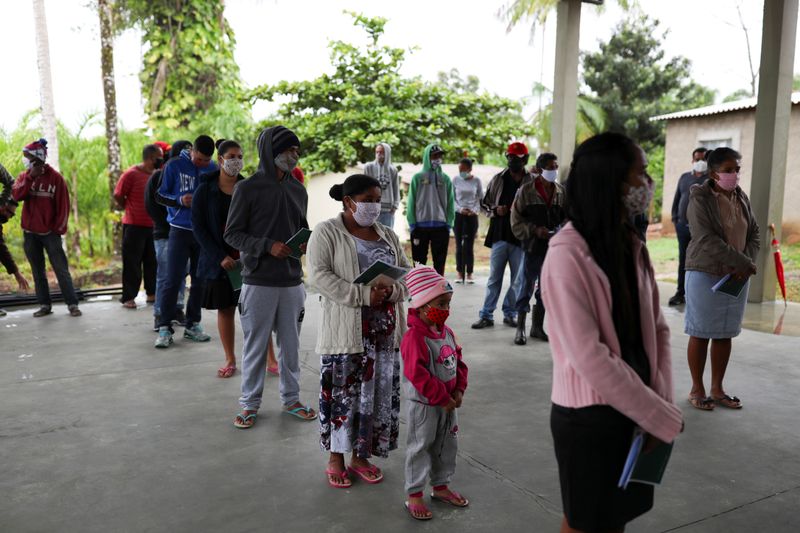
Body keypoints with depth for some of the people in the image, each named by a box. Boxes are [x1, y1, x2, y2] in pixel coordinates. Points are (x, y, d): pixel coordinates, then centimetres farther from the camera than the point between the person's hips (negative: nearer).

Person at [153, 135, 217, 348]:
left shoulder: (213, 169, 4)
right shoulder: (174, 166, -3)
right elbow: (159, 195, 0)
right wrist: (179, 200, -18)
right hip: (180, 230, -3)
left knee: (200, 280, 8)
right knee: (173, 280, -5)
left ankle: (192, 324, 20)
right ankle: (165, 328, 3)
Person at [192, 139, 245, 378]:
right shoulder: (205, 191, -1)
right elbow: (198, 227, -3)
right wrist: (220, 257, -12)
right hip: (219, 259, 0)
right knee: (225, 309, 8)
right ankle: (230, 360, 20)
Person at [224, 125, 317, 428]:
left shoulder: (298, 190, 9)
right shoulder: (247, 189, -5)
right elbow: (232, 234, -5)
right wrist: (267, 246, -18)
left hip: (292, 281, 4)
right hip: (259, 281, -4)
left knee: (290, 344, 13)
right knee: (255, 345, 5)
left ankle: (291, 398, 28)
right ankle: (250, 403, 20)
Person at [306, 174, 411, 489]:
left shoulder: (388, 235, 13)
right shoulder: (327, 232, -4)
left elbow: (408, 274, 11)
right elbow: (318, 275, -16)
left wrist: (391, 291, -12)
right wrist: (363, 295, -22)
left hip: (384, 330, 5)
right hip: (345, 330, -5)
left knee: (378, 392, 9)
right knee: (342, 393, 2)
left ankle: (361, 456, 25)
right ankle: (336, 459, 20)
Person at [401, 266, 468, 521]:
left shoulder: (446, 332, 3)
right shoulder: (414, 337, -24)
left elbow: (458, 362, 11)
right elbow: (418, 375, -27)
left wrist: (459, 390, -3)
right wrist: (443, 399, -21)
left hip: (448, 402, 8)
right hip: (423, 404, -8)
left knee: (448, 445, 19)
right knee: (420, 448, 6)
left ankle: (441, 486, 38)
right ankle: (414, 495, 20)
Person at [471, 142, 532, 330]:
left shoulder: (532, 182, 0)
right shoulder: (498, 179, 8)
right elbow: (485, 203, 16)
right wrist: (495, 210, -4)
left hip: (521, 238, -1)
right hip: (499, 235, 2)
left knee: (518, 279, 7)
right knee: (494, 277, 6)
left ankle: (510, 313, 21)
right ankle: (486, 315, 11)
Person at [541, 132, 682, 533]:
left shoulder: (632, 245, 3)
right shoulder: (567, 255, -22)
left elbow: (656, 328, 7)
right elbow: (590, 358, -25)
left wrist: (661, 403, -5)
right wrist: (663, 418, -16)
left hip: (634, 409, 7)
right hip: (588, 416, -7)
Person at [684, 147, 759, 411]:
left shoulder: (741, 197, 8)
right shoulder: (700, 199, -12)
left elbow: (754, 233, 11)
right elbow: (707, 240, -20)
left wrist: (746, 265, -6)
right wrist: (745, 262, -17)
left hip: (737, 277, 6)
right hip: (705, 275, -6)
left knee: (725, 334, 11)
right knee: (701, 334, 2)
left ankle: (717, 388, 23)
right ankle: (697, 389, 15)